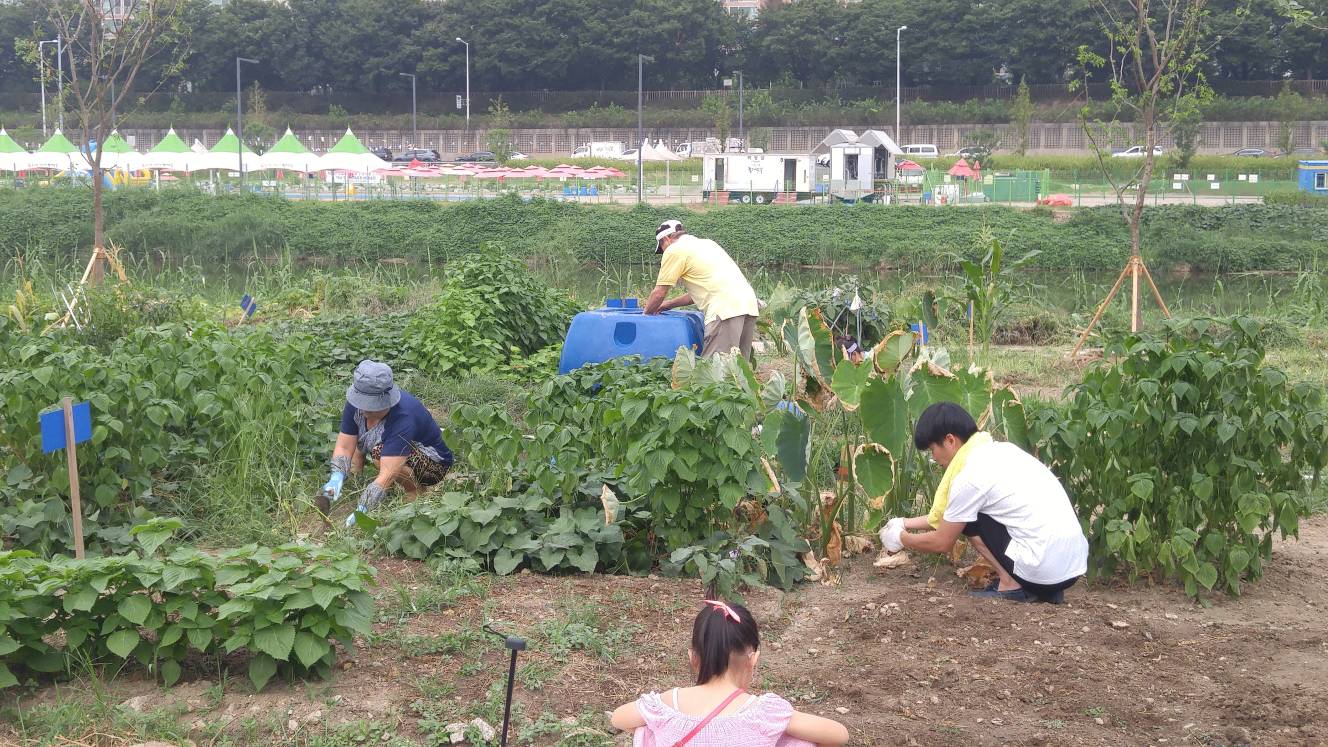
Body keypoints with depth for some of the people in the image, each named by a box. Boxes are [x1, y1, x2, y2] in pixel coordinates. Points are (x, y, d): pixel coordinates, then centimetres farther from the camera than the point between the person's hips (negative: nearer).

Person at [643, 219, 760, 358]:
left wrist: (646, 314, 25)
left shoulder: (674, 250, 4)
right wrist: (669, 304, 39)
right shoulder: (705, 243, 29)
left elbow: (658, 294, 7)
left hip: (726, 309, -9)